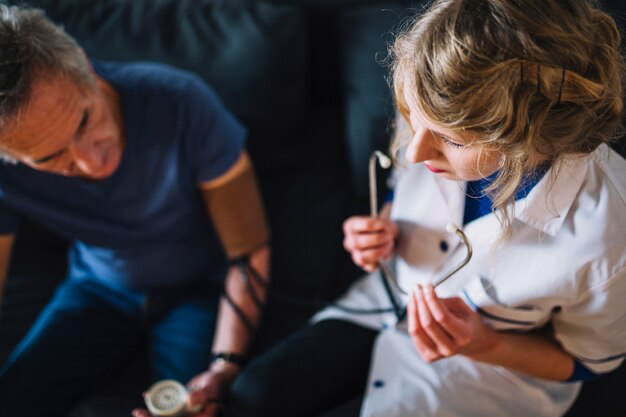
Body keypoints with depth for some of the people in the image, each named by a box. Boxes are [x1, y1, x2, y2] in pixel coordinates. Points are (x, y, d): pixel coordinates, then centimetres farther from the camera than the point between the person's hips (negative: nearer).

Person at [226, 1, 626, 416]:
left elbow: (588, 359, -12)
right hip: (393, 302, 5)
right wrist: (384, 234, -17)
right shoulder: (437, 115, -21)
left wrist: (485, 345, -27)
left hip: (481, 374, -4)